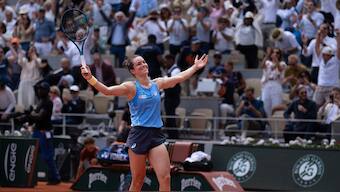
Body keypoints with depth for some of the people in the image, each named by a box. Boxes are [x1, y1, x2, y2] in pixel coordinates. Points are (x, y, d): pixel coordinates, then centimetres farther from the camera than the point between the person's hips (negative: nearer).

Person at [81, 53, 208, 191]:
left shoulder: (157, 83, 10)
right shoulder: (131, 87, -5)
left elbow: (179, 78, 22)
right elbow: (107, 91, -18)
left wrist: (196, 67, 27)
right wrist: (90, 78, -33)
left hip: (156, 134, 4)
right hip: (139, 135, -4)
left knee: (165, 178, -7)